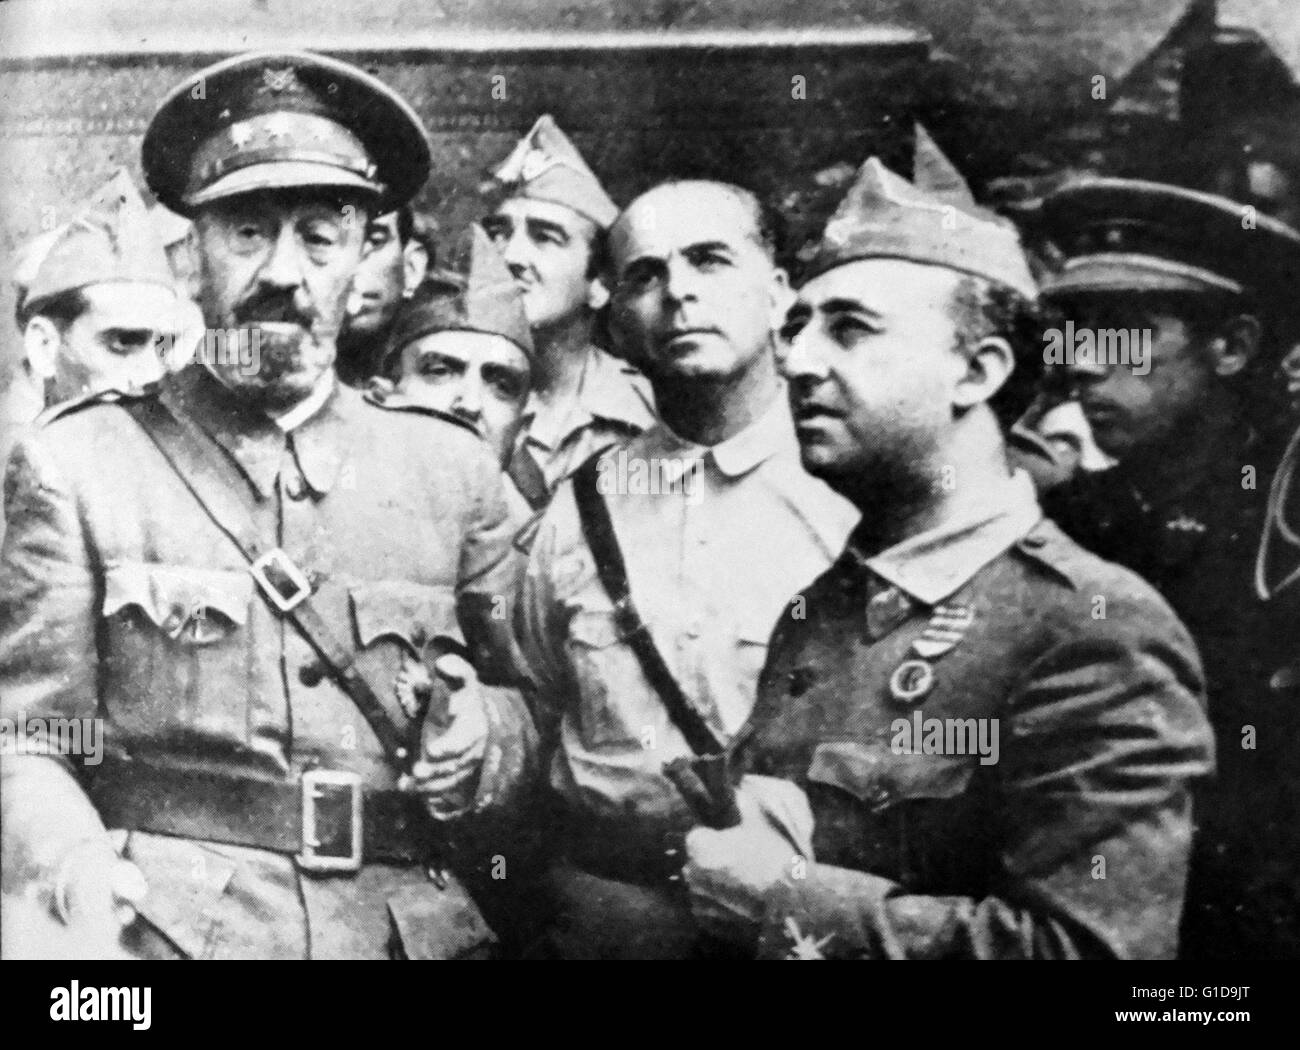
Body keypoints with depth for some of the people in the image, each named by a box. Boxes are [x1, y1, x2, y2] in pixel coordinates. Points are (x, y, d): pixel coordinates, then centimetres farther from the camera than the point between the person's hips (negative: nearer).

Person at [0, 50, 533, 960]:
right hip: (158, 920, -4)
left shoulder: (452, 469, 9)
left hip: (406, 922, 4)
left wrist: (483, 731, -5)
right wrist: (73, 869, -17)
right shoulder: (76, 465, 3)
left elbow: (537, 691, 16)